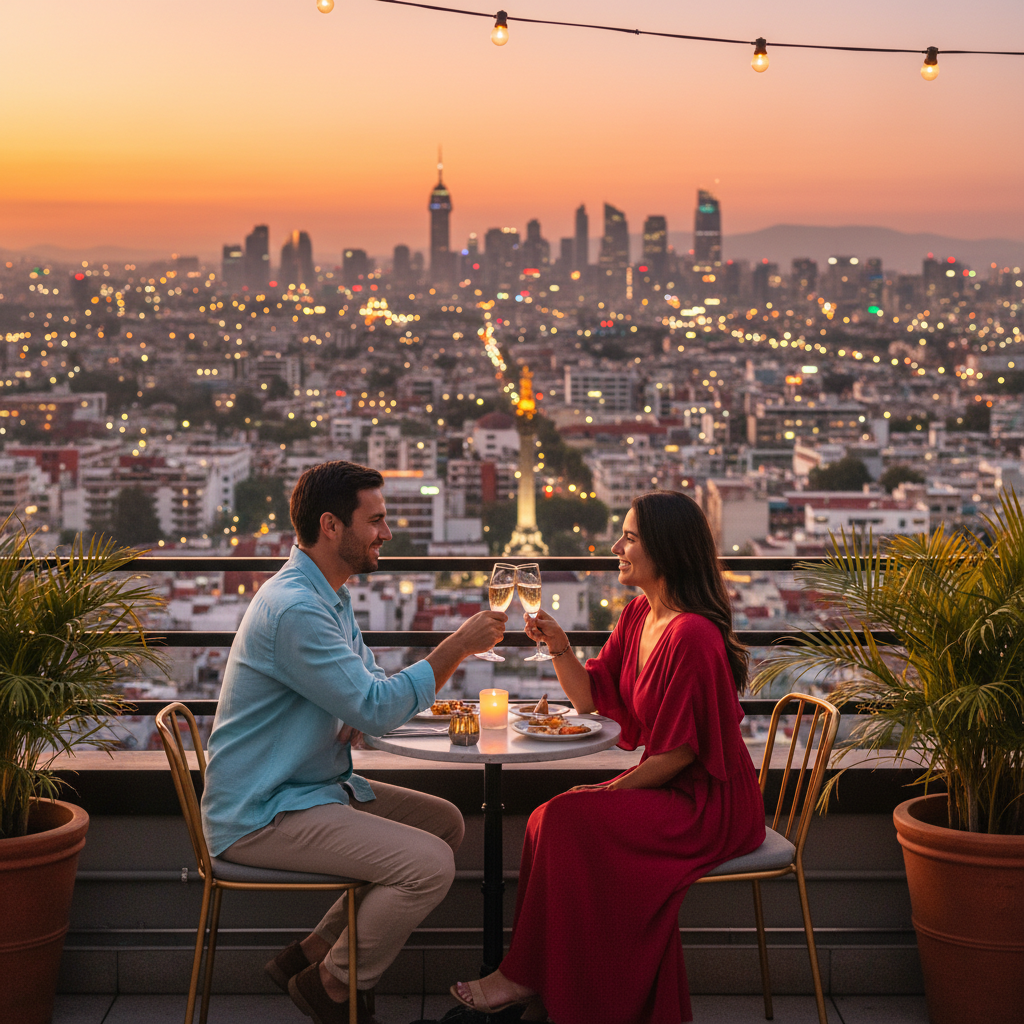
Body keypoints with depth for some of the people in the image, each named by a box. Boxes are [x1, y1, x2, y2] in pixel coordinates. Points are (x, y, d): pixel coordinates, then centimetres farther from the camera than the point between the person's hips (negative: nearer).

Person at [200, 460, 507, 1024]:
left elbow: (372, 689, 17)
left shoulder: (329, 596, 12)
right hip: (261, 816, -10)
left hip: (316, 787, 10)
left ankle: (311, 953, 14)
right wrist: (459, 644, -17)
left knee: (445, 822, 11)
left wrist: (358, 720, -7)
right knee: (429, 863, -19)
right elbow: (376, 708, -23)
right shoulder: (294, 608, -23)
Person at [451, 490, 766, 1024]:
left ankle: (523, 976, -6)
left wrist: (609, 790, -13)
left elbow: (679, 751, -20)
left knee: (567, 821, -21)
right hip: (670, 789, 9)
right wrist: (558, 647, -4)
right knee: (550, 817, -10)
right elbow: (590, 698, 13)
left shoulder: (692, 635, -23)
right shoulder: (637, 615, 7)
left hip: (710, 805, -9)